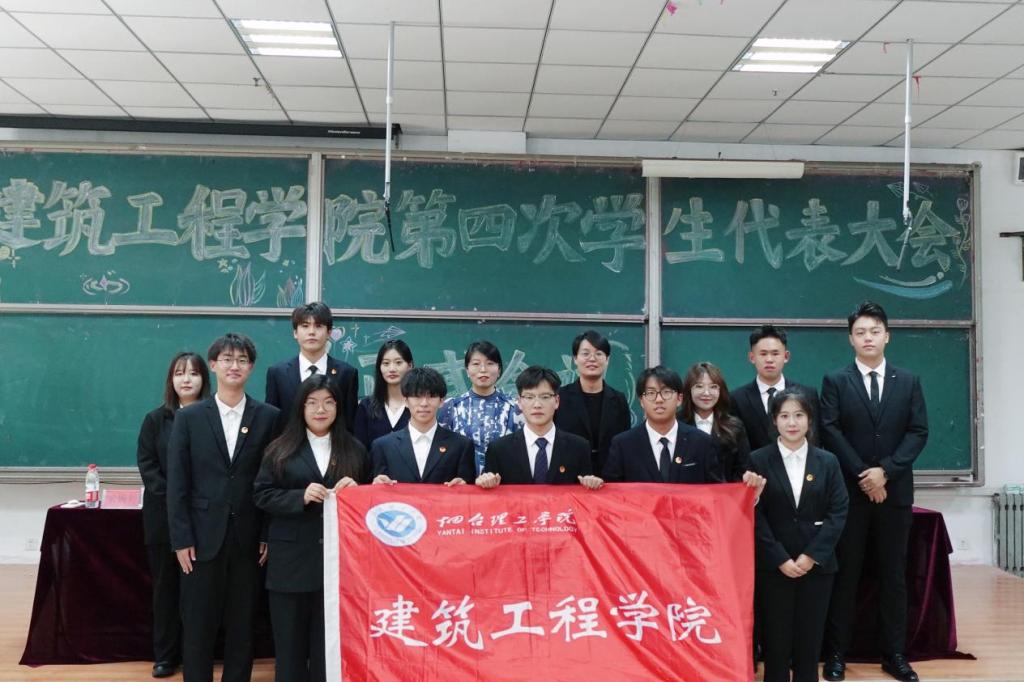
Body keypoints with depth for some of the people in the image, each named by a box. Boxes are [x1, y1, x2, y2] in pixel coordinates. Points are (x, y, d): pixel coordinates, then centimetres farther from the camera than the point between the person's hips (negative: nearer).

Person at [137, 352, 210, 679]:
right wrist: (172, 496, -12)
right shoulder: (155, 419, 7)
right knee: (166, 584, 8)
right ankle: (165, 655, 16)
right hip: (164, 515, 2)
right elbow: (147, 464, 1)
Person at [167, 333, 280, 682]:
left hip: (248, 538, 0)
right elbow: (177, 483, -1)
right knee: (197, 626, 8)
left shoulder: (268, 417, 1)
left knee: (242, 625, 10)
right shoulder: (189, 417, 2)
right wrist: (181, 538, -6)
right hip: (203, 537, 0)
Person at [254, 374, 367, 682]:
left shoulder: (355, 450, 8)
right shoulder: (280, 449, 4)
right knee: (290, 641, 7)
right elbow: (262, 495, -2)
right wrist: (301, 497, -16)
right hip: (291, 560, -1)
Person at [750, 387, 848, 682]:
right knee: (776, 640, 4)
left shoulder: (827, 462, 5)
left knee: (810, 640, 7)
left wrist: (811, 556, -10)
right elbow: (755, 517, -5)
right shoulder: (758, 461, -2)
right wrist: (781, 560, -11)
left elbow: (838, 512, -1)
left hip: (817, 565, 2)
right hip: (773, 566, -2)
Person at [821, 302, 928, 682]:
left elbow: (919, 432, 0)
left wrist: (885, 470, -12)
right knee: (844, 575, 3)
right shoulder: (835, 381, 1)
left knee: (893, 575, 8)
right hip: (849, 491, -2)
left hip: (895, 491, 2)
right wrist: (862, 476, -12)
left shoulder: (908, 382, 8)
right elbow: (830, 432, -6)